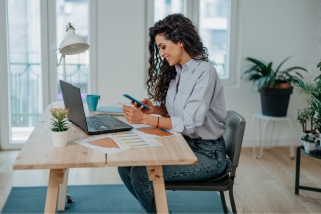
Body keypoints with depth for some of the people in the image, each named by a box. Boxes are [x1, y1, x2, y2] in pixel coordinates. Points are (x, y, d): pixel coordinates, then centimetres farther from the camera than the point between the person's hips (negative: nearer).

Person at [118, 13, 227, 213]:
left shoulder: (204, 72, -19)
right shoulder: (176, 72, 6)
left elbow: (190, 123, -25)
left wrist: (145, 119, -29)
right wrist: (155, 109, -5)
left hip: (207, 154, -8)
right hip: (183, 146, 8)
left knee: (141, 173, -19)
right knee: (126, 165, -4)